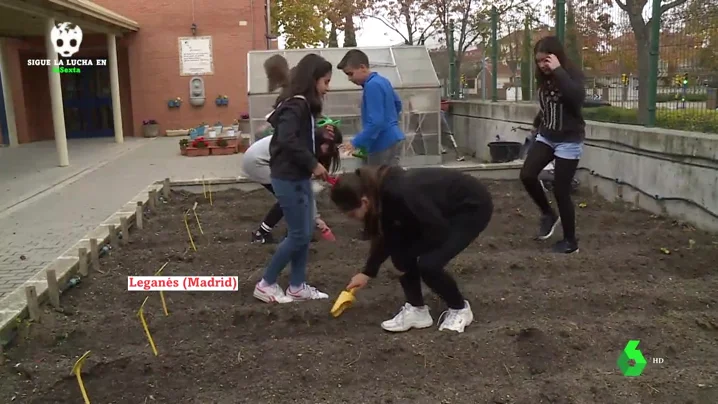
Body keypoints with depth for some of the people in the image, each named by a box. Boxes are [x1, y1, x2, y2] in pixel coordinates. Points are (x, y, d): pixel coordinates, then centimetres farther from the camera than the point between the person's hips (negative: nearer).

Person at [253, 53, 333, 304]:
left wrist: (322, 136, 1)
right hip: (288, 178, -10)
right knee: (299, 235, -2)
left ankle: (297, 287, 22)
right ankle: (266, 284, 12)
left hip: (300, 177, 10)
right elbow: (287, 140, -29)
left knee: (306, 233, 13)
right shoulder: (295, 105, -17)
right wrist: (313, 164, -22)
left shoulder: (304, 105, 13)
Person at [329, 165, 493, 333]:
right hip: (444, 207, 8)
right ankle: (417, 310, 11)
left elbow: (438, 232, -25)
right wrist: (368, 272, 14)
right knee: (401, 253, -4)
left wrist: (409, 252, -11)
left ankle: (460, 309, 6)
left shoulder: (402, 194, -36)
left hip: (473, 207, -8)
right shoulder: (382, 191, -9)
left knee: (428, 263, -19)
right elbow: (387, 237, 8)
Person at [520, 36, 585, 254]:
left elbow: (577, 98, -35)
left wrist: (558, 71, -32)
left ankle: (570, 241, 12)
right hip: (546, 137, 6)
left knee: (560, 190, -5)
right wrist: (538, 123, 37)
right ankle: (548, 214, 14)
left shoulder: (572, 74, -14)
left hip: (568, 141, -6)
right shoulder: (544, 78, 4)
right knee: (527, 175, -12)